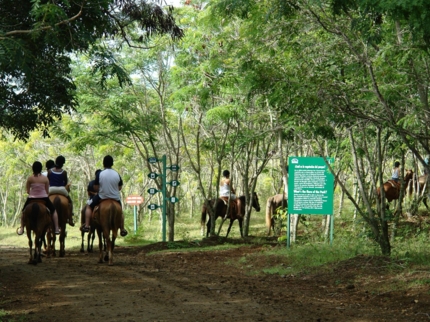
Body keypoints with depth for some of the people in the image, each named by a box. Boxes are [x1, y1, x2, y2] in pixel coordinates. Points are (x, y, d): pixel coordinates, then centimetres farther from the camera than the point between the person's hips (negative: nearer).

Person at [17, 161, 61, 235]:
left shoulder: (30, 178, -8)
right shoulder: (45, 179, -7)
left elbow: (27, 191, -3)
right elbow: (47, 191, -2)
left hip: (32, 199, 0)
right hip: (44, 198, 0)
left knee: (24, 211, 25)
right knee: (53, 211, 18)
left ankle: (21, 228, 25)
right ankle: (56, 229, 11)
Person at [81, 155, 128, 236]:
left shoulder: (99, 174, -14)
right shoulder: (117, 174, -7)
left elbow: (96, 187, -7)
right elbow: (120, 188, 1)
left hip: (102, 197, -2)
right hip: (115, 198, 2)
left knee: (89, 206, 21)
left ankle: (86, 226, 13)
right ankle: (122, 229, 33)